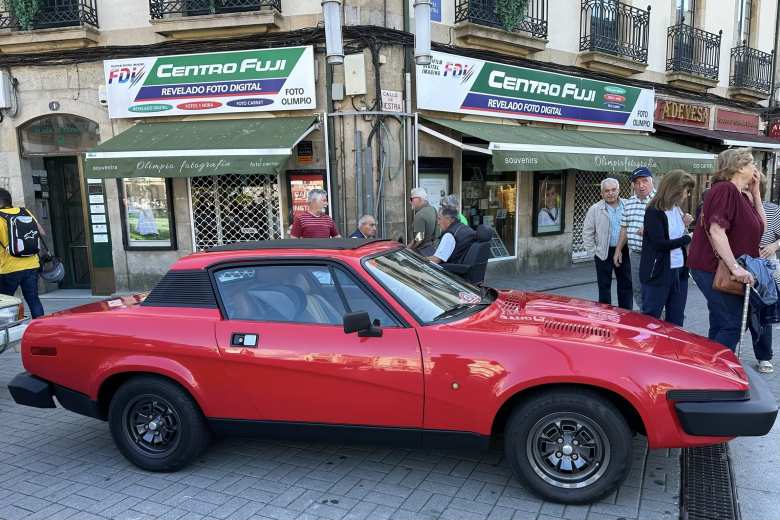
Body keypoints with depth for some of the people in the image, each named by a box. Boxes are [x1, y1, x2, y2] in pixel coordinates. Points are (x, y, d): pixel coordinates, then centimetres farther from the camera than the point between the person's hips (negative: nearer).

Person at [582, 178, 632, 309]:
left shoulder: (628, 207, 2)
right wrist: (593, 251, -4)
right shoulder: (595, 209, -3)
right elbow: (587, 233, -1)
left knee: (626, 285, 10)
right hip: (604, 253, -2)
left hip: (624, 252, 2)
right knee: (604, 286, 6)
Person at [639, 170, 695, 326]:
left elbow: (678, 237, 12)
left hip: (679, 272, 8)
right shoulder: (654, 211, -12)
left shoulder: (678, 210, 12)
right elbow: (659, 243, -19)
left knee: (676, 321, 12)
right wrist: (687, 239, -10)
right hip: (658, 273, -8)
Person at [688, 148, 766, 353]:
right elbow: (716, 231, -25)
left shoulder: (741, 196, 15)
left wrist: (755, 192, 11)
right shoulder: (725, 189, -15)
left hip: (724, 272, 10)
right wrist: (735, 267, -28)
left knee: (720, 326, 16)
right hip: (714, 268, -10)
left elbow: (762, 225, 19)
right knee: (731, 325, -9)